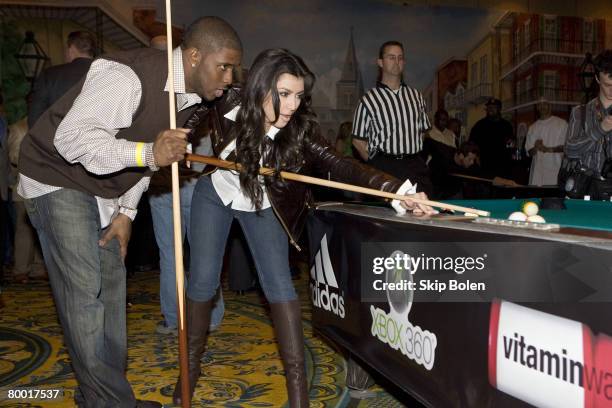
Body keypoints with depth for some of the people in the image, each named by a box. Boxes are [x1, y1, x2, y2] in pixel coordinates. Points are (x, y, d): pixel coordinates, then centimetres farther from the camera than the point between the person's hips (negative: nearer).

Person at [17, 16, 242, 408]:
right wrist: (148, 153, -43)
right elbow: (71, 138, -32)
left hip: (102, 187, 8)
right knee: (84, 290, -10)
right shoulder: (128, 77, -29)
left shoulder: (189, 97, -1)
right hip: (58, 178, -8)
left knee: (111, 284, 8)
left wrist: (126, 211, 3)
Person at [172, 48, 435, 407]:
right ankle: (193, 361, 23)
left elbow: (341, 165, -44)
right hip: (216, 193, 1)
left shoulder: (300, 129, -31)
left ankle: (297, 377, 0)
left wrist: (400, 190, -55)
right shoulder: (228, 109, -29)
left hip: (262, 204, 0)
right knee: (204, 282, 1)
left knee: (279, 284, -11)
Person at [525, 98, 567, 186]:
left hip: (556, 169, -3)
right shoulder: (532, 128, 17)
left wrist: (548, 149, -14)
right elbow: (529, 152, 13)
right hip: (538, 170, 3)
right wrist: (536, 148, -10)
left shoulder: (561, 123, 6)